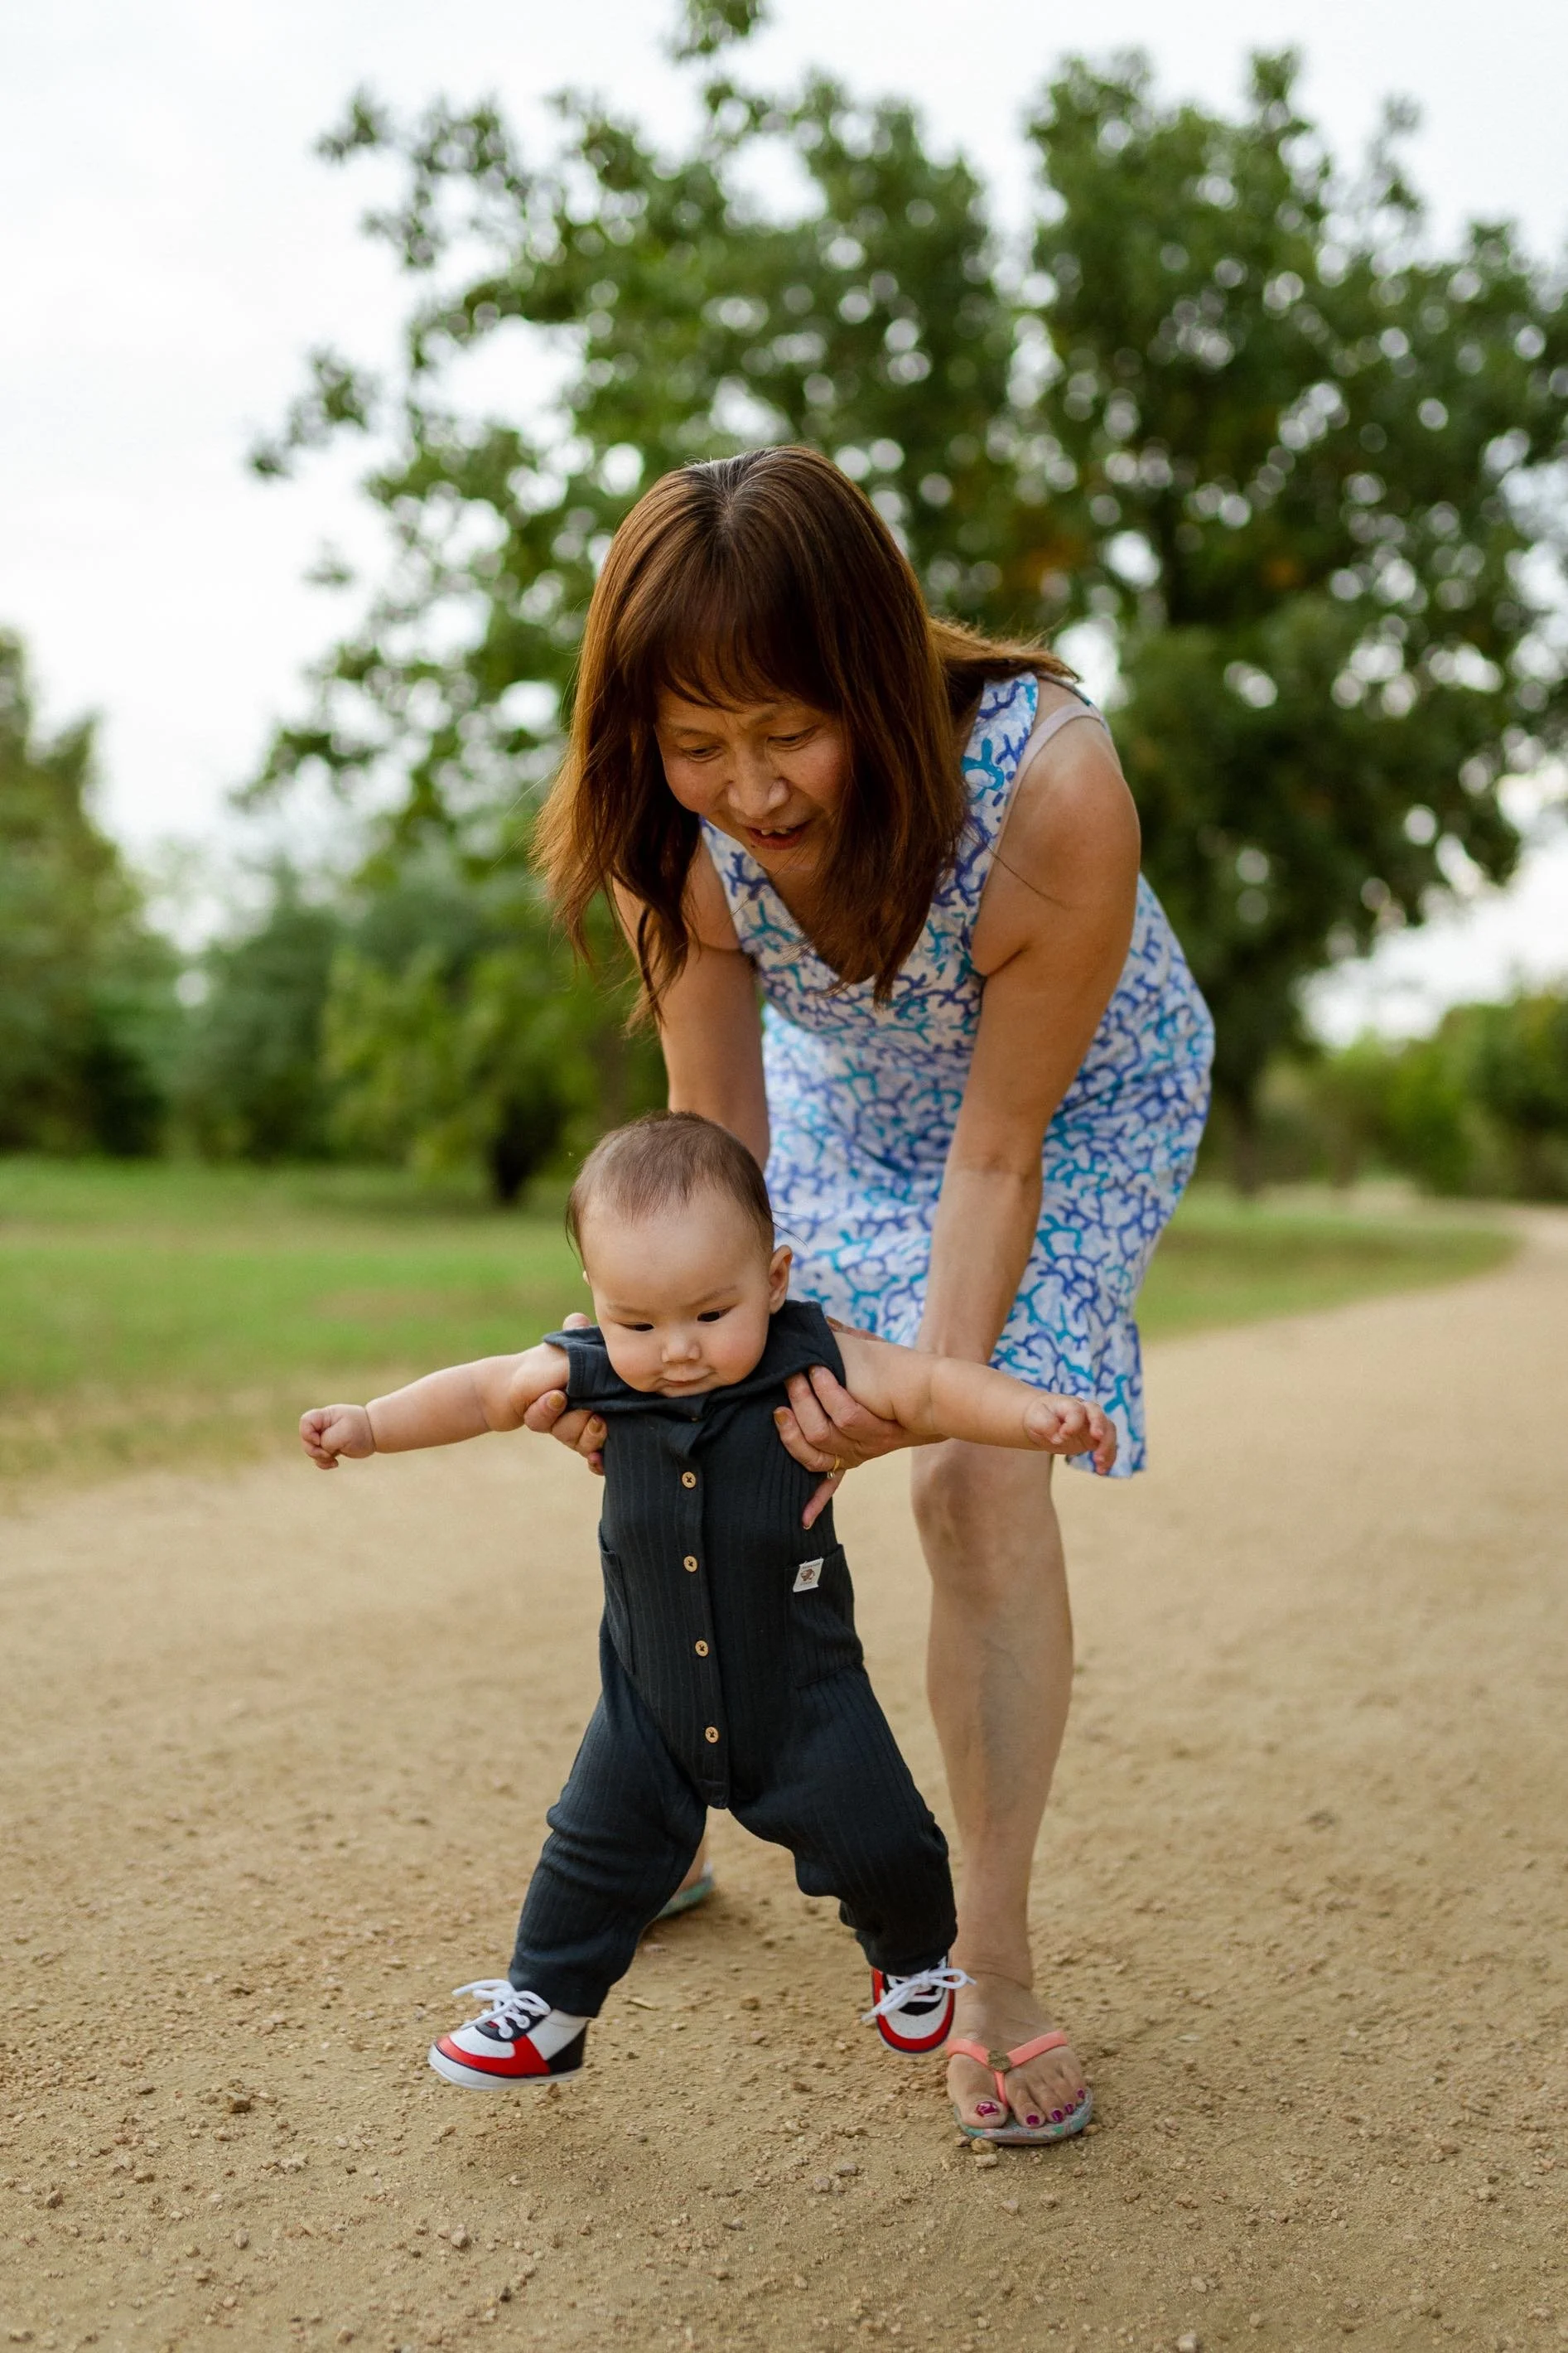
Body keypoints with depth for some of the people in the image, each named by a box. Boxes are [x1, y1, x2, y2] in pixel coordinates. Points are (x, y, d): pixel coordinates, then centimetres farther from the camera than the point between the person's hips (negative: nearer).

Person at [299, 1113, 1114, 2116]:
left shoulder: (813, 1365, -21)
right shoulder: (590, 1374, -14)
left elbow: (931, 1388, -20)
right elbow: (482, 1392, 1)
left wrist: (1038, 1413, -36)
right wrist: (370, 1424, -5)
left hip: (804, 1691, -2)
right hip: (652, 1696, 2)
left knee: (879, 1845, 7)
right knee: (597, 1853, 9)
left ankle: (917, 1958, 39)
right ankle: (546, 2010, 31)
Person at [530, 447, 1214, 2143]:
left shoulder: (1051, 786, -39)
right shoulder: (681, 835, -27)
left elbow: (998, 1148, -29)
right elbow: (715, 1138, -20)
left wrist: (945, 1372, -37)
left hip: (1077, 1097, -3)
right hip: (841, 1086, 4)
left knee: (980, 1481, -17)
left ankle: (992, 1966, -1)